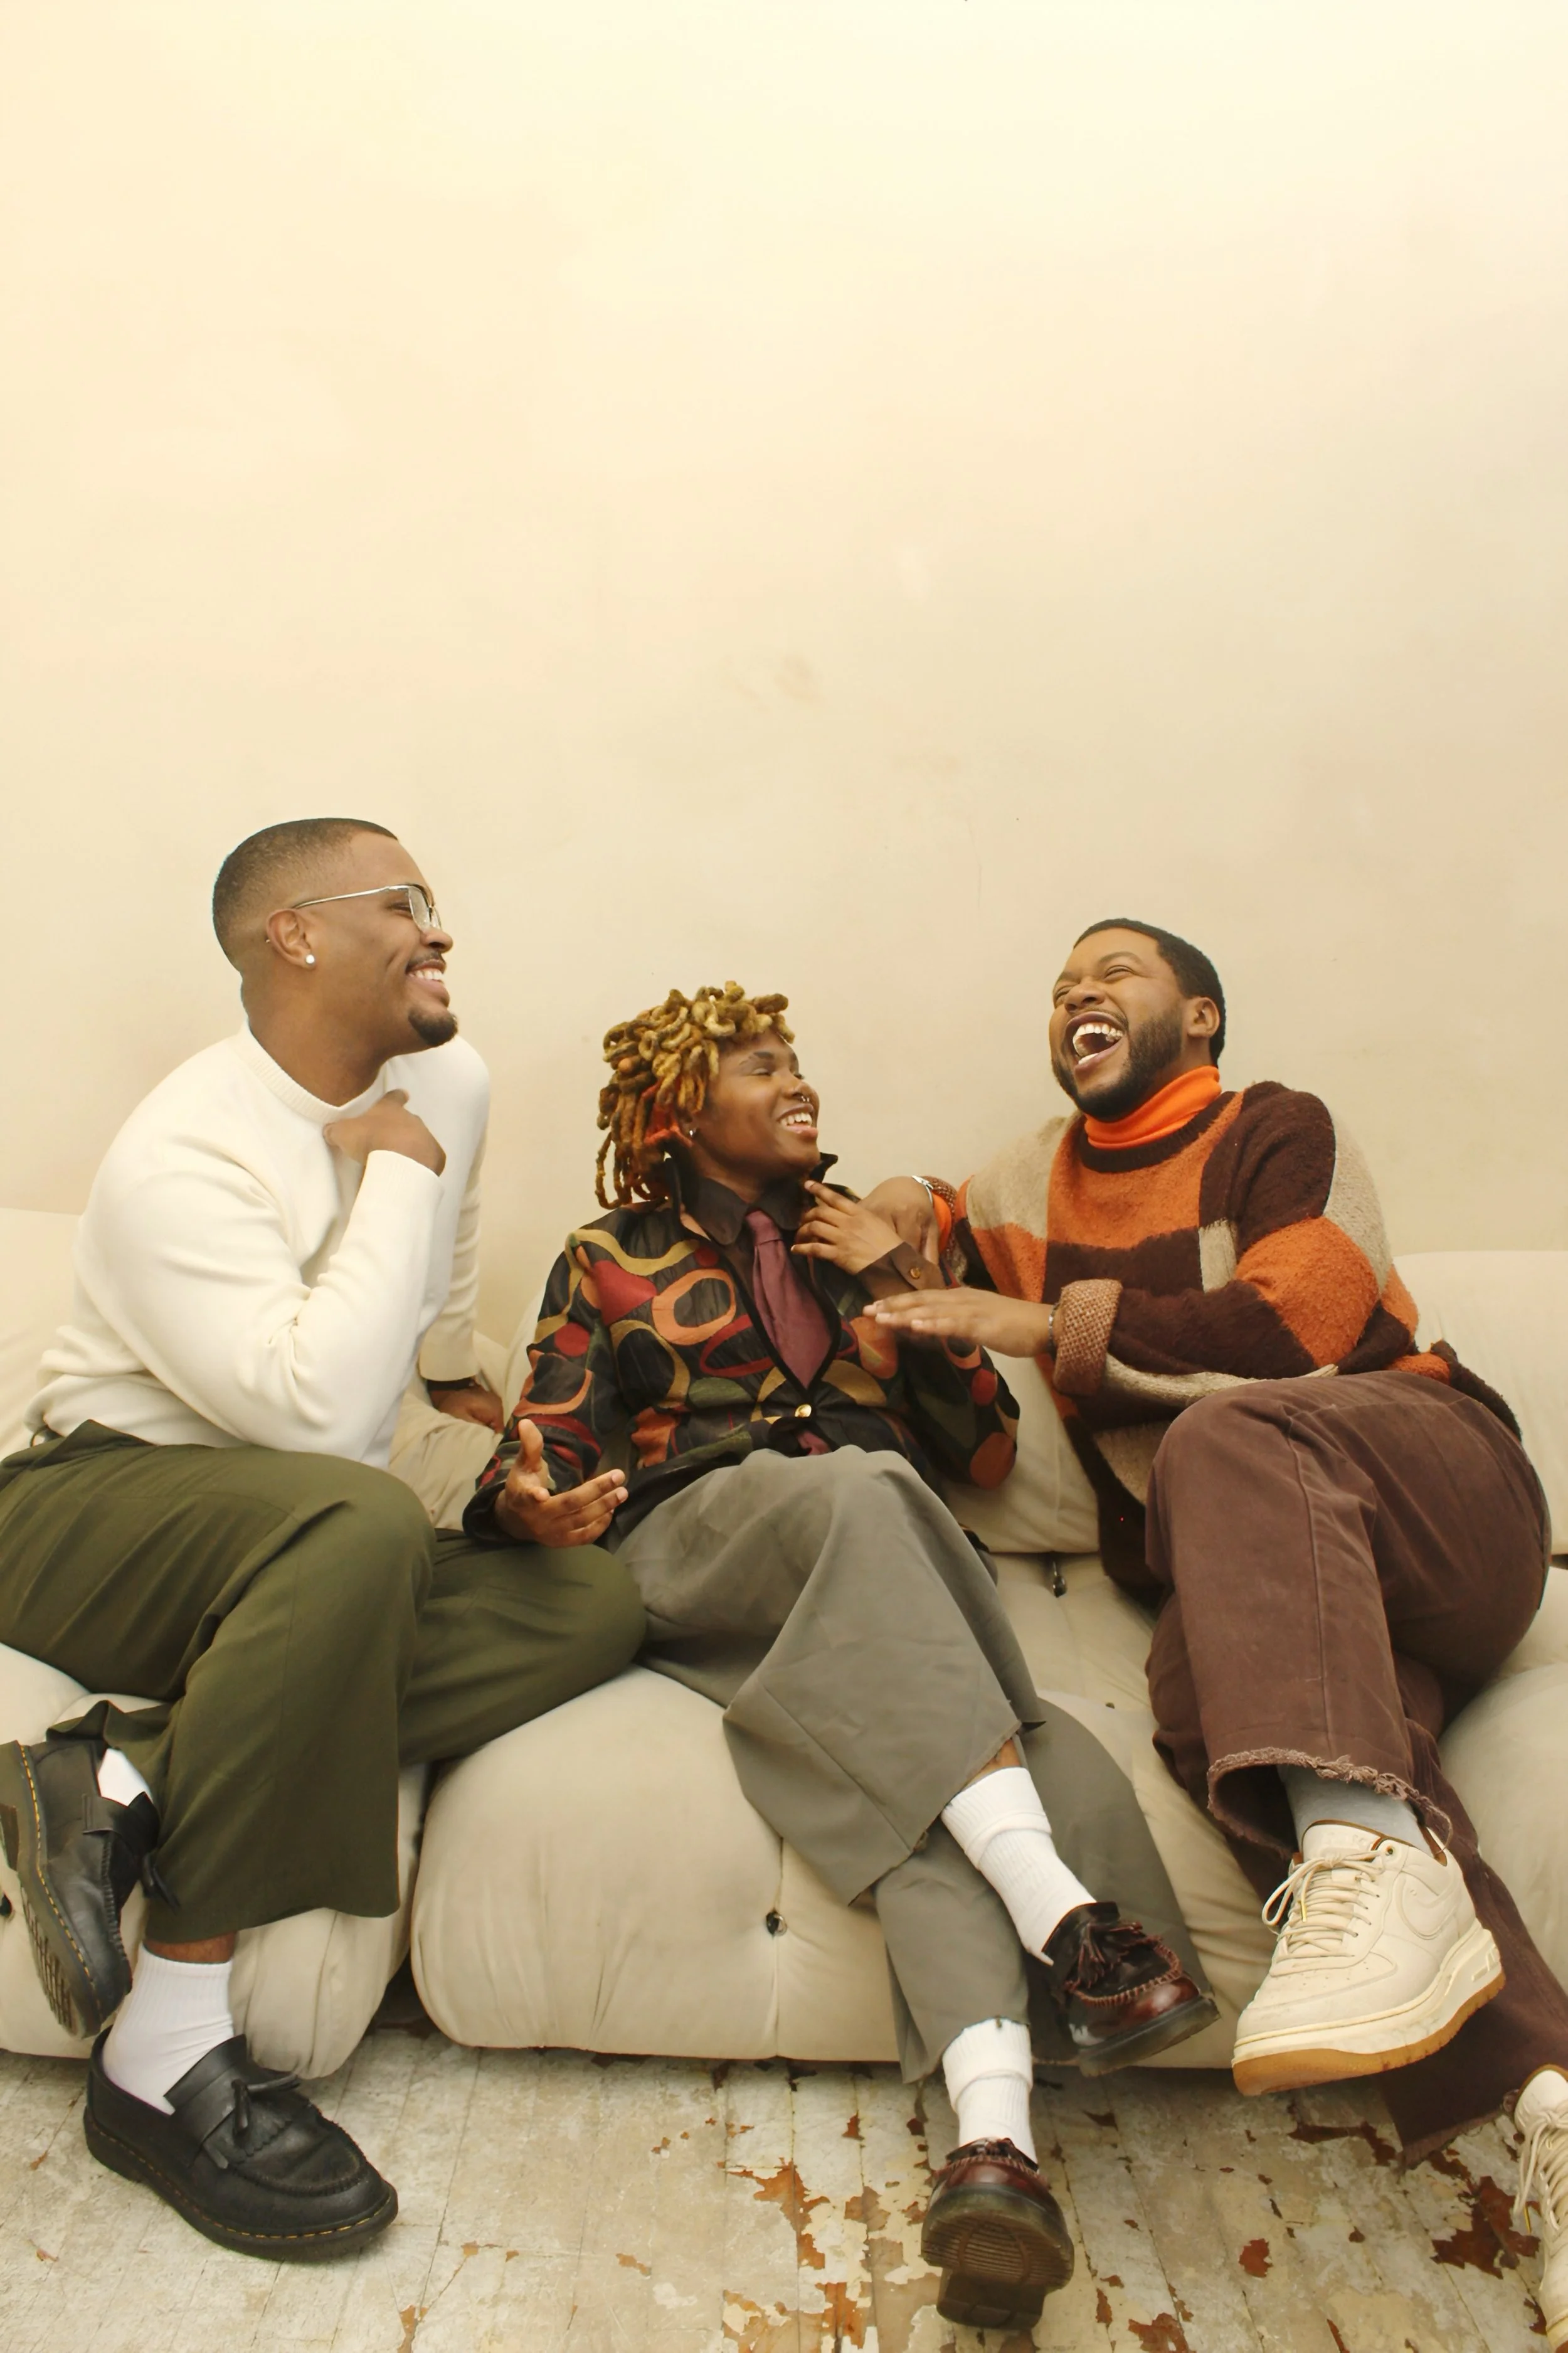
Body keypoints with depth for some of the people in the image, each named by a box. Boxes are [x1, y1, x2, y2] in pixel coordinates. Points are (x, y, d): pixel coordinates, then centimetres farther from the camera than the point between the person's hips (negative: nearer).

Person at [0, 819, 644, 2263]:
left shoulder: (448, 1083, 3)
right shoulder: (183, 1156, -19)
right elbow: (321, 1412, -32)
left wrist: (456, 1364, 34)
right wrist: (397, 1172, -22)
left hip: (297, 1553, 7)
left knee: (594, 1605, -17)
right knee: (355, 1520, -39)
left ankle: (124, 1780, -21)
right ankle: (167, 2053, -28)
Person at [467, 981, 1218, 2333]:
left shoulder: (867, 1239, 26)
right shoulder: (610, 1260, 19)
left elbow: (987, 1451, 19)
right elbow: (549, 1449, 9)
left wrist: (900, 1282, 5)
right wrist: (533, 1504, -16)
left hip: (884, 1582, 3)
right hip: (696, 1550, -3)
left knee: (907, 1744, -32)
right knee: (857, 1486, -36)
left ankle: (994, 2137, -50)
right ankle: (1065, 1917, -44)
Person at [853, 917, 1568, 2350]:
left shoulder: (1282, 1133, 10)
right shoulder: (1030, 1185, 25)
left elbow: (1299, 1324, -6)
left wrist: (1068, 1321, -6)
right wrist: (916, 1221, 14)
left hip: (1435, 1493, -2)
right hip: (1247, 1575, 3)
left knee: (1226, 1439, -36)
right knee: (1214, 1691, -34)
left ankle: (1368, 1858, -51)